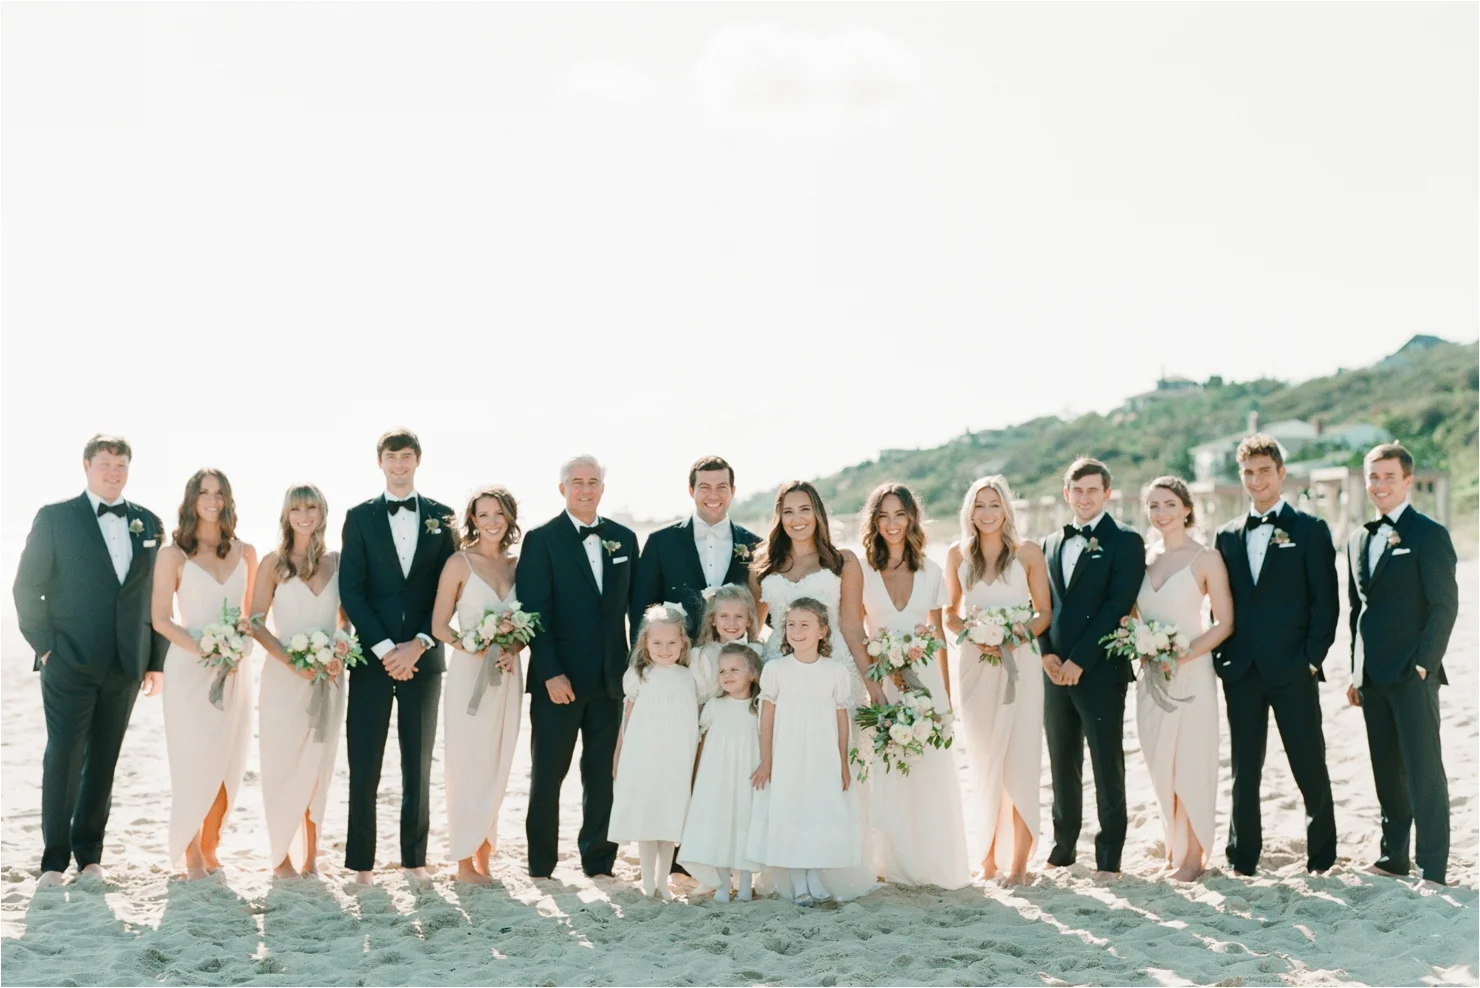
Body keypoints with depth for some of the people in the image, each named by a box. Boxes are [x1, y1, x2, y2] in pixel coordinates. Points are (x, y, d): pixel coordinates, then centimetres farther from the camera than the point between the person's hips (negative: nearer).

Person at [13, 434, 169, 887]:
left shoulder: (148, 523, 10)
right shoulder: (55, 518, 0)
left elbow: (158, 594, 11)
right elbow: (28, 587, -1)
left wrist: (157, 659, 7)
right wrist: (44, 646, -8)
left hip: (126, 665, 3)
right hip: (69, 661, -3)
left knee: (103, 761, 8)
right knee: (63, 757, -2)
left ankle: (89, 854, 17)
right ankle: (54, 858, 6)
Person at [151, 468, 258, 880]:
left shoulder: (244, 553, 9)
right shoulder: (174, 554, -2)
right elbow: (161, 619, -5)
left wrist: (247, 630, -7)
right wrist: (204, 651, -17)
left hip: (235, 671, 3)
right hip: (189, 669, -3)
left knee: (226, 764, 3)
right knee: (194, 764, -3)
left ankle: (210, 849, 14)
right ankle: (191, 854, 8)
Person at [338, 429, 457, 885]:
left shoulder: (441, 517, 7)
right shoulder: (360, 517, 4)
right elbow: (351, 590, -2)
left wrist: (418, 645, -9)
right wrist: (384, 648, -10)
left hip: (422, 657, 1)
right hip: (372, 655, -1)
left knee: (418, 763, 7)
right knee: (364, 765, 0)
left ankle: (415, 857, 14)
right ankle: (361, 861, 6)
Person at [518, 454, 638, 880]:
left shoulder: (624, 538, 9)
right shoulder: (542, 540, -4)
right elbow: (534, 612, -9)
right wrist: (551, 674, -15)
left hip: (610, 679, 4)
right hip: (559, 679, -4)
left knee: (604, 774, 10)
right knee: (547, 775, 5)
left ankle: (599, 863, 20)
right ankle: (540, 867, 14)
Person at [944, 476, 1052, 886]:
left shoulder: (1028, 553, 1)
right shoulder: (958, 555, 7)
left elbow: (1044, 611, 4)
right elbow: (950, 614, 12)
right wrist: (974, 635, -7)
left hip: (1018, 664, -2)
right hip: (976, 665, 2)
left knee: (1019, 761, -5)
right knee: (984, 762, 5)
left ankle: (1019, 860, -1)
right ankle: (989, 855, 14)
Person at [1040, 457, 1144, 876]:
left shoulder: (1125, 541, -3)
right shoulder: (1051, 544, 16)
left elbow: (1118, 605, -11)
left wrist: (1079, 660, -14)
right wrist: (1047, 654, -3)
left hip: (1101, 669, -5)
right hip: (1056, 670, 5)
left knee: (1107, 764, 0)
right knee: (1062, 762, 10)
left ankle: (1109, 853, 7)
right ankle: (1064, 845, 20)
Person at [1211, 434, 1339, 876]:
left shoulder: (1310, 530, 2)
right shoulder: (1228, 536, 14)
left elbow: (1326, 601, -2)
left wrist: (1313, 658, -10)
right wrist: (1220, 656, 4)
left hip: (1292, 669, -3)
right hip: (1241, 669, 4)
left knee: (1310, 766, 1)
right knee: (1244, 769, 7)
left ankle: (1322, 855, 12)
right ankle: (1242, 858, 14)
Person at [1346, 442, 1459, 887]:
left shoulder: (1429, 534, -5)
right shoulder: (1359, 539, 15)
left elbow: (1445, 605, -9)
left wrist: (1423, 663, -15)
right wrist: (1356, 672, 15)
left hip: (1413, 675, -6)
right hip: (1373, 678, 7)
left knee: (1424, 771, -5)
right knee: (1387, 772, 12)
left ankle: (1433, 869, -3)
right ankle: (1394, 857, 21)